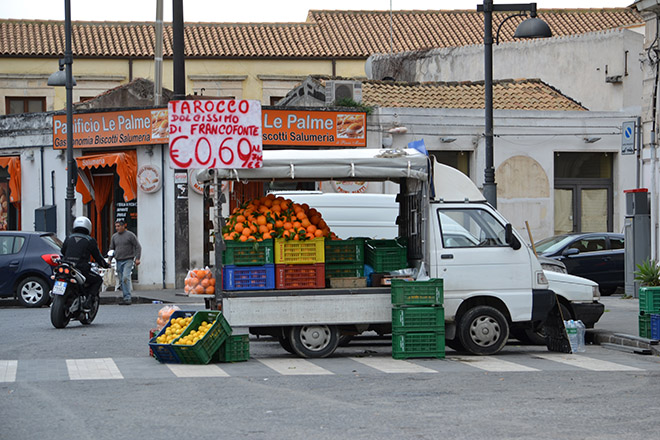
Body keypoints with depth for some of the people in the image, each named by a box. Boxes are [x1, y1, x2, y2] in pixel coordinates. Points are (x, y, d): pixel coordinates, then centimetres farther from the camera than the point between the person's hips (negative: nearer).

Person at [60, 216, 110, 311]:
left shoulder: (69, 238, 12)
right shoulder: (90, 241, 2)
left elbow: (63, 251, 25)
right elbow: (97, 256, 7)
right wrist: (106, 265, 26)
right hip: (81, 270, -4)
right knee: (98, 280, 17)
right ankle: (87, 301, -1)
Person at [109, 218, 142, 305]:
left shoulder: (130, 235, -2)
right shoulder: (114, 236, 12)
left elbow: (138, 247, 0)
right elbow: (111, 248, 20)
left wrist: (137, 258, -8)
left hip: (128, 260, -5)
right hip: (118, 261, 5)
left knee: (126, 278, -19)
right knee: (121, 281, 4)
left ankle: (127, 298, -19)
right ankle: (126, 298, 9)